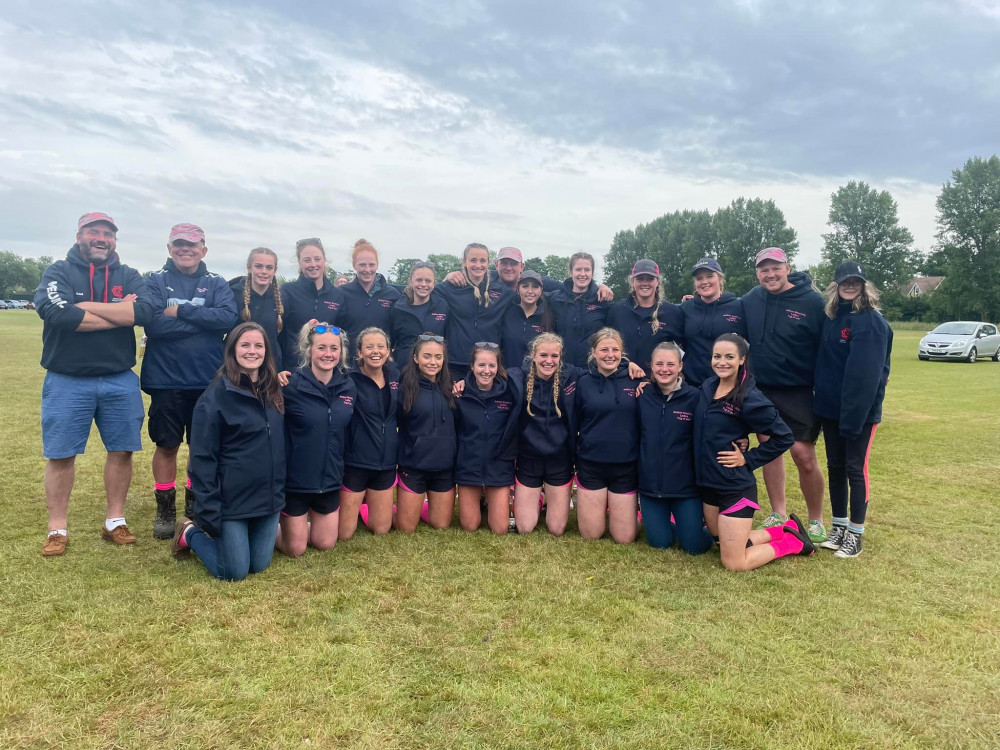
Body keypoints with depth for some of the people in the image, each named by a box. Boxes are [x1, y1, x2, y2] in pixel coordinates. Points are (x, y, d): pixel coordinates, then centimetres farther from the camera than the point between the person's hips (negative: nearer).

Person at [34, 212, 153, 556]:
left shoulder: (129, 276, 6)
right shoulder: (58, 272, -1)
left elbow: (143, 311, -14)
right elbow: (56, 313, -20)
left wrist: (86, 307, -16)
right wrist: (119, 313, -15)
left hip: (120, 381, 2)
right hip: (67, 381, -2)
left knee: (121, 450, 7)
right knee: (60, 454, 4)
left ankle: (115, 521, 21)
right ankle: (57, 528, 17)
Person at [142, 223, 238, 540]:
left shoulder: (217, 284, 5)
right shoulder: (155, 282, 1)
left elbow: (228, 318, -14)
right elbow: (154, 324, -15)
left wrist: (180, 311, -16)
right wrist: (204, 321, -13)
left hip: (208, 380, 2)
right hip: (165, 380, -1)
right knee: (167, 444, 9)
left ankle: (196, 507, 28)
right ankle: (165, 510, 23)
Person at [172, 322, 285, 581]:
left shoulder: (273, 391, 6)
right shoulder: (216, 395, -13)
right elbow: (203, 458, -14)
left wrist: (280, 492, 10)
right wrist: (208, 514, -16)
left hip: (269, 496, 6)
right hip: (232, 498, -6)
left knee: (259, 566, 11)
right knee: (233, 572, 2)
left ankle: (231, 538, 39)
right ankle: (191, 534, 26)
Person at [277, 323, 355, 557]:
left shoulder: (348, 386, 0)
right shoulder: (291, 385, -17)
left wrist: (342, 467, 11)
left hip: (330, 480, 5)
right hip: (294, 480, -5)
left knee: (325, 544, 14)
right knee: (295, 549, 8)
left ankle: (299, 524, 41)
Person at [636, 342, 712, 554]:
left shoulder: (694, 397, -9)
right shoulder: (642, 395, -2)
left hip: (686, 485, -2)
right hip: (650, 484, 2)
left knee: (695, 545, 1)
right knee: (660, 542, 6)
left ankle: (702, 520, 34)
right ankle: (666, 519, 38)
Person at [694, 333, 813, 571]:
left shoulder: (749, 398, -17)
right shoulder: (707, 387, 2)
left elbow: (784, 437, -13)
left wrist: (748, 459, -13)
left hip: (736, 488, -7)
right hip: (707, 484, 7)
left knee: (734, 564, -2)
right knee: (725, 544, 19)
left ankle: (793, 542, 19)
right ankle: (787, 529, 34)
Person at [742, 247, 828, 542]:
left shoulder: (812, 301, -10)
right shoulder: (750, 300, 1)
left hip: (798, 393, -4)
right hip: (761, 391, 4)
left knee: (804, 456, -4)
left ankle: (816, 521, 15)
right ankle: (778, 514, 26)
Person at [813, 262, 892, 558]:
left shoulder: (871, 321, -14)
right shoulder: (831, 317, 8)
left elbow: (867, 374, -21)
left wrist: (854, 413, -25)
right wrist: (820, 398, 5)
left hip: (860, 409, -6)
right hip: (830, 407, 7)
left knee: (856, 469, 2)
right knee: (835, 467, 13)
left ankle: (855, 533, 14)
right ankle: (839, 527, 25)